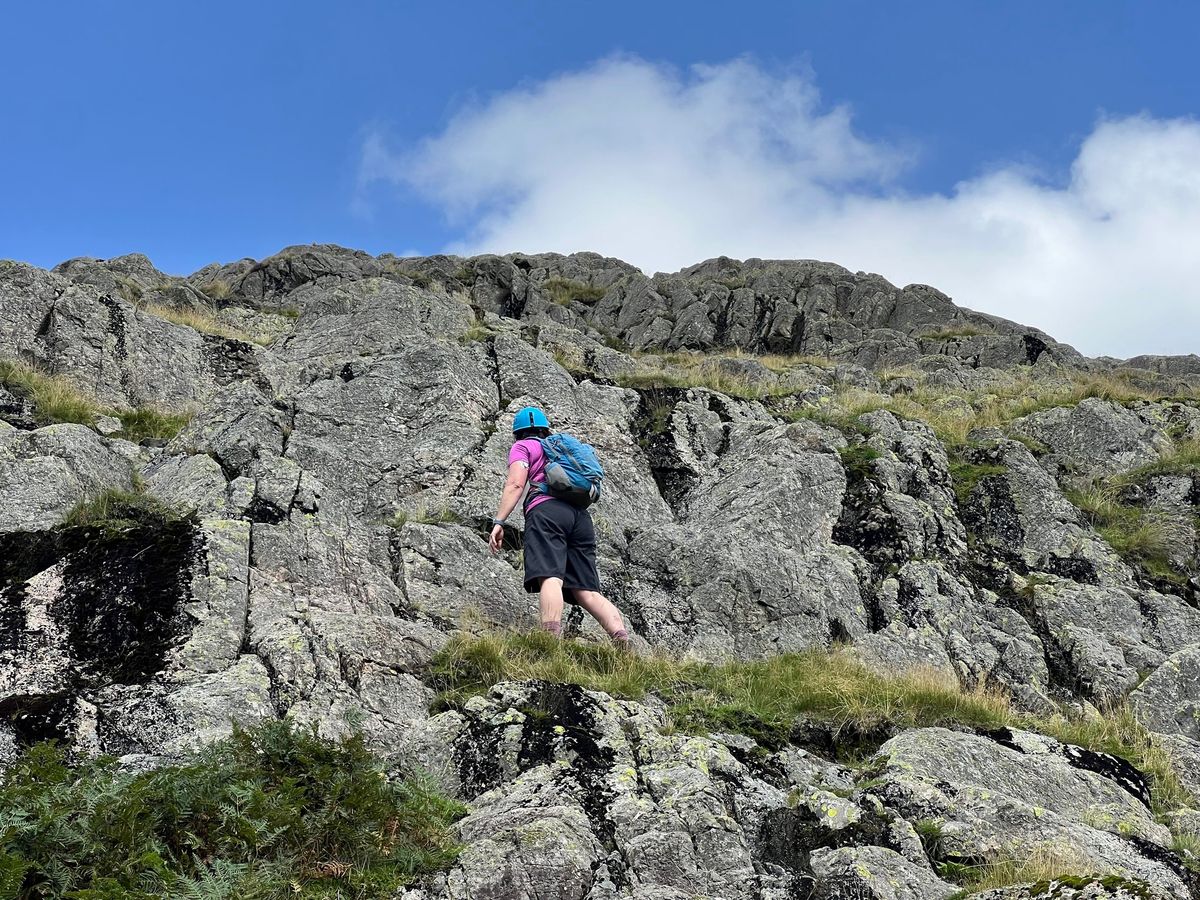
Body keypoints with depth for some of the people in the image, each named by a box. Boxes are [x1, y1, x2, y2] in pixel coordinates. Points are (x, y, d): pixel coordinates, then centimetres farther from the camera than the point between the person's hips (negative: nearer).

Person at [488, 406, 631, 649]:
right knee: (587, 591, -3)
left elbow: (516, 484, 0)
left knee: (550, 578, -24)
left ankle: (552, 639, -47)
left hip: (546, 510, -5)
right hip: (580, 515, 5)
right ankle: (623, 641, -25)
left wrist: (499, 522, -7)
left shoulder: (523, 447, 18)